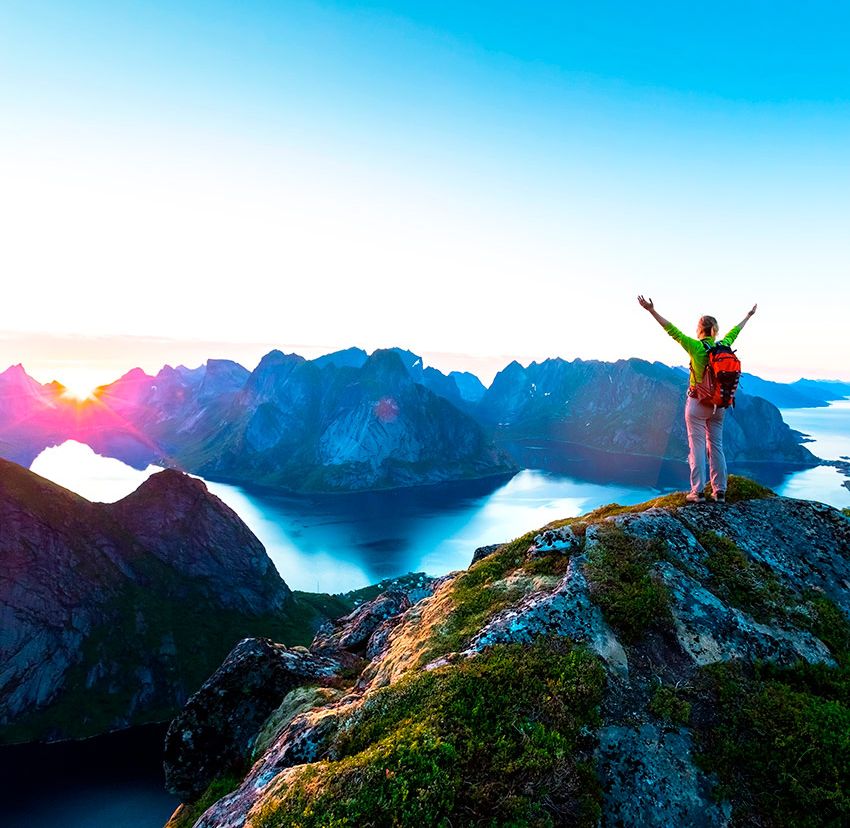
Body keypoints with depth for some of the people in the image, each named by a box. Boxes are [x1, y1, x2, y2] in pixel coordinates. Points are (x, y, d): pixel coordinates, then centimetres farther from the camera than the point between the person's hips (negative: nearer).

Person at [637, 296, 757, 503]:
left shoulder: (696, 347, -13)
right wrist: (749, 316, 39)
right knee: (716, 446, 11)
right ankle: (719, 491, 15)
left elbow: (672, 330, -13)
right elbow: (734, 332, 20)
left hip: (698, 403, -5)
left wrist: (652, 310, -11)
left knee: (697, 447, 0)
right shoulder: (723, 346, 1)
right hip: (719, 404, 5)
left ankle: (698, 492, 1)